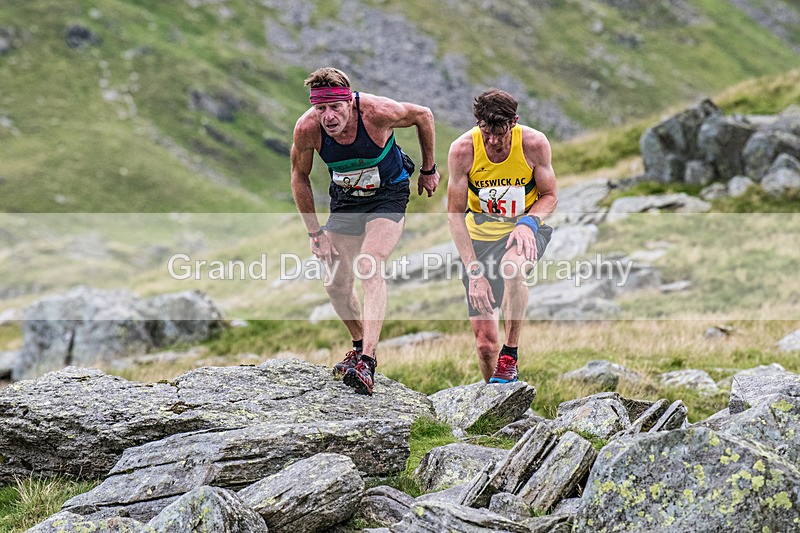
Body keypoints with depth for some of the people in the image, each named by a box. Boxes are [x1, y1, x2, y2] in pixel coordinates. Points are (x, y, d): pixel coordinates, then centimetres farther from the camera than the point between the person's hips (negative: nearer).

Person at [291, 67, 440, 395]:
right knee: (336, 284, 1)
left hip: (388, 196, -4)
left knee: (369, 268, -25)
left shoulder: (378, 112, -31)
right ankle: (360, 346, 28)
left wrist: (429, 170, 3)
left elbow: (423, 116, -8)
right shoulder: (307, 128, -24)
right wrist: (314, 232, -4)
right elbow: (300, 177, -3)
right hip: (344, 199, 4)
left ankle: (367, 365, -33)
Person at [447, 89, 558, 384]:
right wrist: (474, 272, -21)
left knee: (513, 268, -39)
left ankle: (510, 355, -22)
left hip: (525, 228, -1)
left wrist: (528, 221, -25)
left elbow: (550, 196, -3)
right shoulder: (462, 149, -17)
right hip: (481, 234, 1)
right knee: (484, 340, -4)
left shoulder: (534, 144, -16)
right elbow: (455, 213, -13)